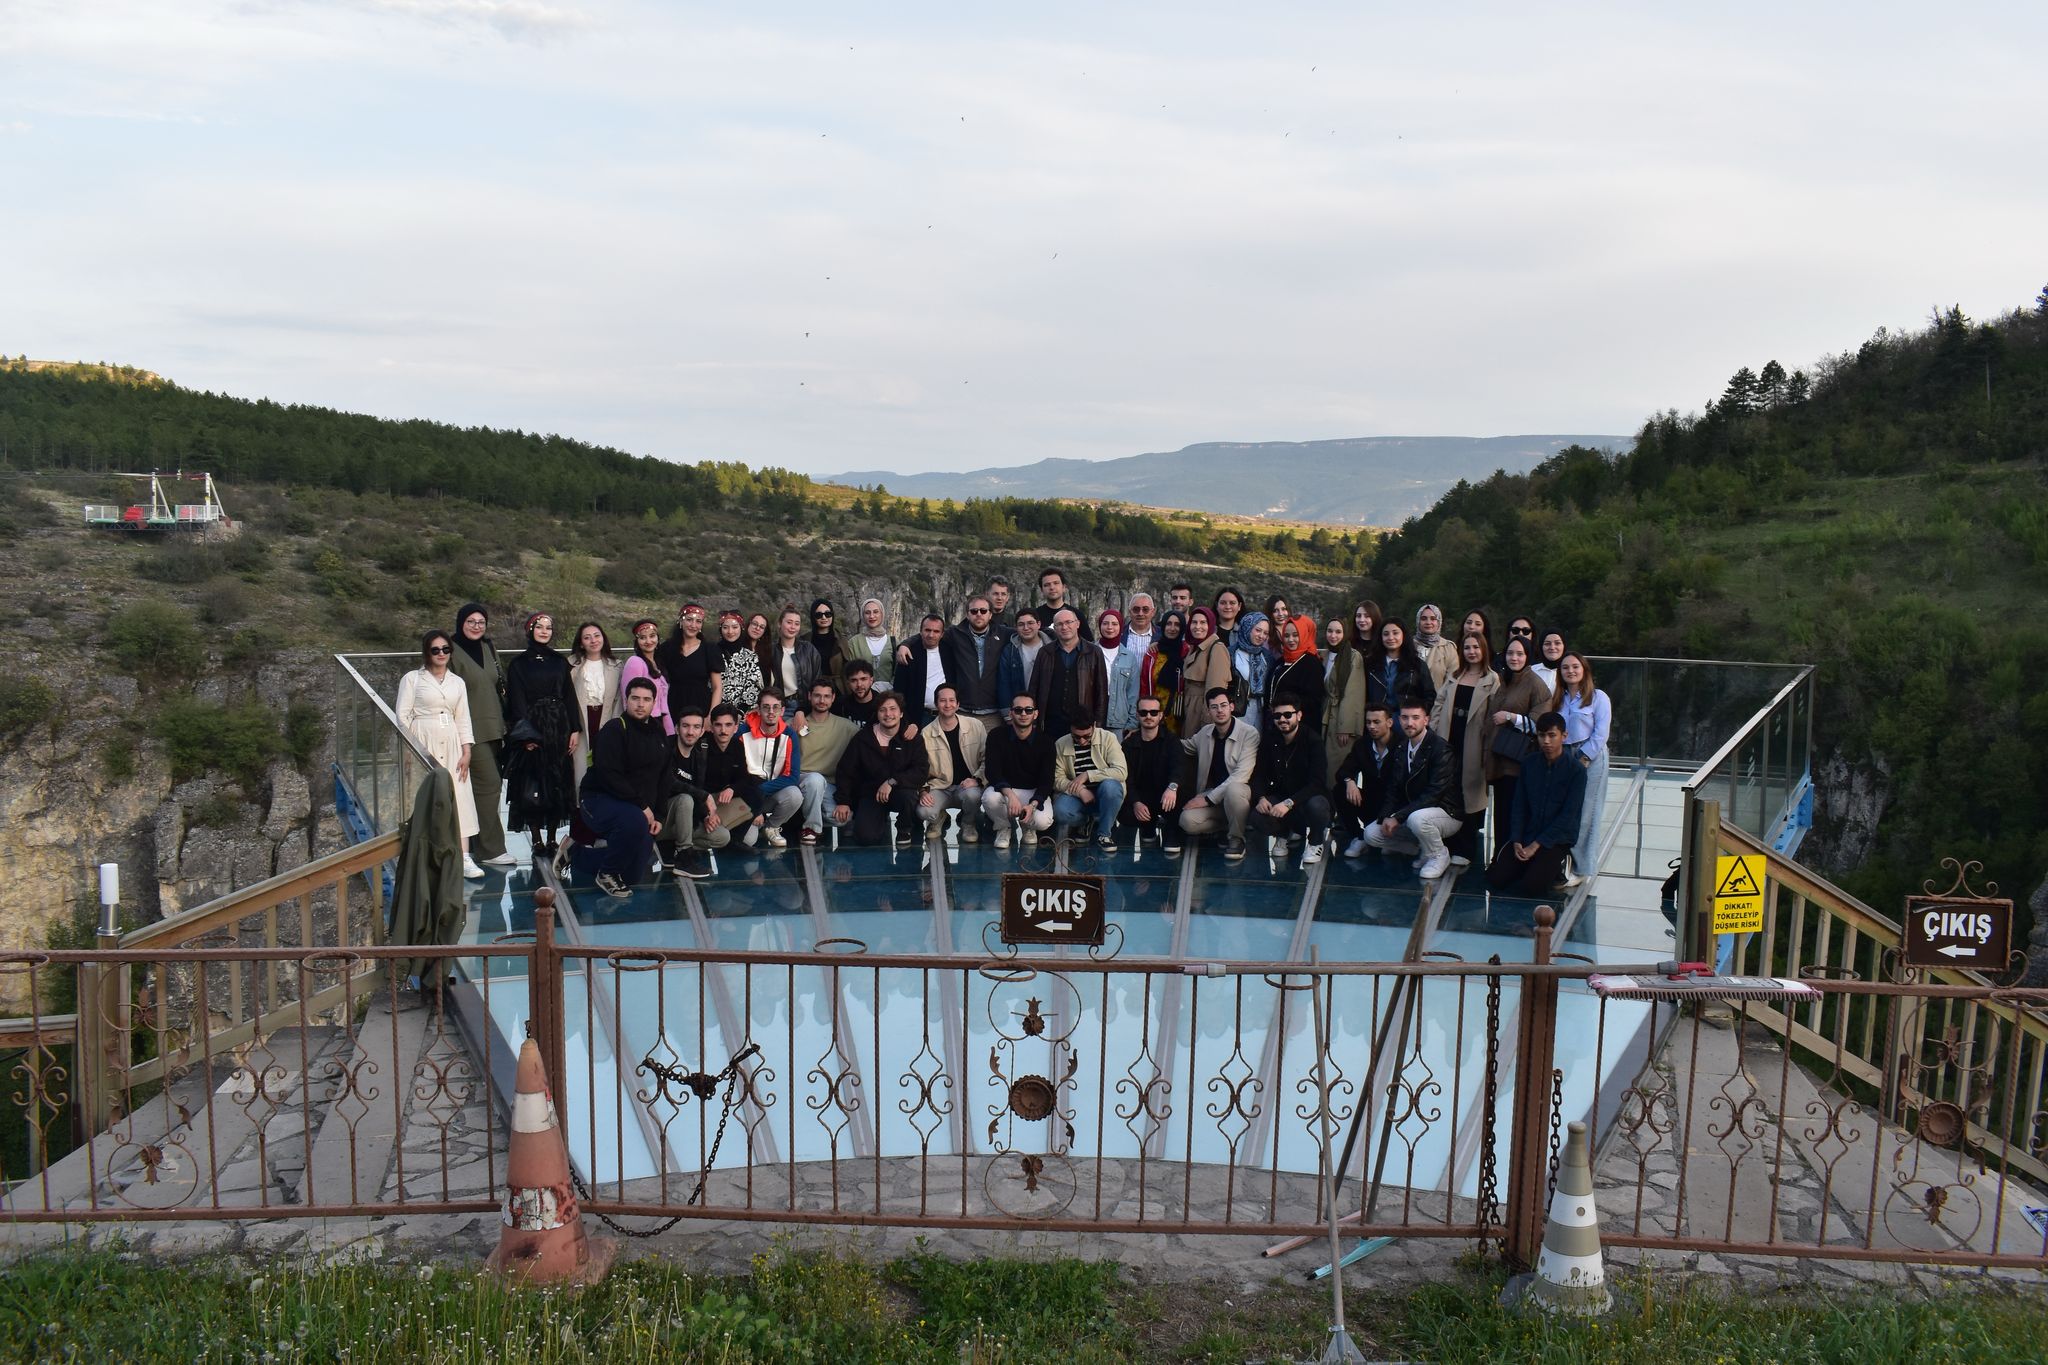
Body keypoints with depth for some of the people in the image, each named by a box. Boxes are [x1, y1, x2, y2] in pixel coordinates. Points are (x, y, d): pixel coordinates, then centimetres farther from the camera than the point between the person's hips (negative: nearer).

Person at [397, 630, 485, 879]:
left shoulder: (457, 682, 14)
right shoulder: (412, 679, 3)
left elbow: (463, 720, 13)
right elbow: (403, 716, -1)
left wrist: (466, 751, 3)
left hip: (451, 746, 3)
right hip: (422, 745, -3)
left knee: (459, 798, -5)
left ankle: (464, 858, -8)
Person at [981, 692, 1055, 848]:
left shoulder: (1045, 742, -9)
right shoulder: (997, 736, -10)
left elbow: (1046, 781, -12)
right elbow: (993, 773, -17)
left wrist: (1032, 805, -31)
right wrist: (1010, 795, -36)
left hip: (1035, 791, 0)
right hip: (1004, 788, 0)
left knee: (1043, 822, -30)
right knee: (990, 799, -35)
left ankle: (1028, 827, 12)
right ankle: (1003, 827, 0)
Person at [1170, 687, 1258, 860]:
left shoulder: (1249, 734, -11)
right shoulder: (1205, 732, 7)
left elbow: (1241, 776, -19)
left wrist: (1208, 799, -20)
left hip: (1239, 794, -4)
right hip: (1211, 795, 4)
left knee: (1233, 788, -41)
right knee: (1188, 821, -25)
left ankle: (1236, 838, -14)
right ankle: (1227, 827, 5)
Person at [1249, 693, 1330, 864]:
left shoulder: (1312, 741, -15)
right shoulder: (1269, 742, 0)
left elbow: (1317, 783, -24)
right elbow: (1258, 776, -1)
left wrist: (1289, 803, -35)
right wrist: (1261, 798, -23)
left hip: (1309, 797, -4)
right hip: (1280, 797, 4)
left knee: (1316, 806, -39)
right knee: (1255, 817, -26)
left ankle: (1316, 841, -4)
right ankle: (1286, 833, 10)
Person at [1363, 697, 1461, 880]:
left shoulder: (1440, 750, -19)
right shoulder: (1399, 748, 4)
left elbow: (1434, 794, -26)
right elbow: (1393, 789, 4)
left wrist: (1398, 817, -28)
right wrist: (1386, 817, -15)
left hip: (1445, 813, -7)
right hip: (1409, 812, 7)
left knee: (1417, 818, -38)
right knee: (1372, 834, -7)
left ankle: (1438, 856, -8)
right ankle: (1424, 849, 9)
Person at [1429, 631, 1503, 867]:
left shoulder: (1492, 680, -1)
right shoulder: (1453, 678, 16)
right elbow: (1438, 706, 14)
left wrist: (1489, 749, -14)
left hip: (1472, 747, -4)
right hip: (1448, 741, 4)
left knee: (1469, 794, 1)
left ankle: (1465, 850, 9)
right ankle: (1447, 845, 14)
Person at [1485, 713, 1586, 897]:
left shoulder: (1576, 770, -9)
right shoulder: (1529, 764, 5)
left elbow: (1569, 815, -12)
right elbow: (1519, 806, 6)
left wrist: (1537, 844, -16)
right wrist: (1516, 841, -8)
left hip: (1557, 840, -4)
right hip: (1526, 835, 4)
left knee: (1532, 886, -24)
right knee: (1495, 878, -12)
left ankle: (1556, 867, 7)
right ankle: (1533, 864, 13)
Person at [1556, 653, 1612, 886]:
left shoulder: (1598, 698, -1)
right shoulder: (1558, 699, 14)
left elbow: (1600, 734, -7)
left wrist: (1583, 760, -12)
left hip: (1590, 759, -4)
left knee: (1585, 814, -4)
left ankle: (1581, 868, 3)